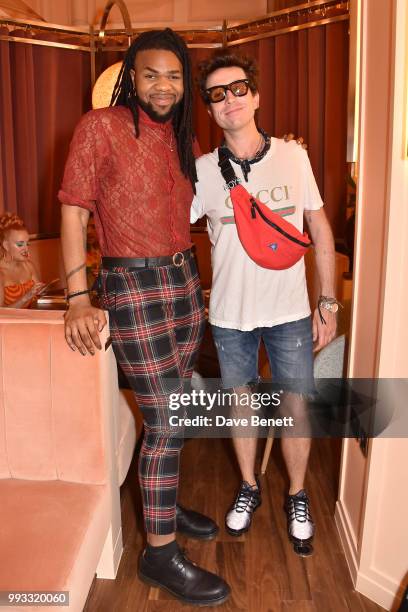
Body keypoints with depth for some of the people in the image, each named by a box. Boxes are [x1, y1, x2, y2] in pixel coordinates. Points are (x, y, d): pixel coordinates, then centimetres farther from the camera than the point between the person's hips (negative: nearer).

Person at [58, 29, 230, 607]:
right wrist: (78, 299, -17)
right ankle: (160, 553, 12)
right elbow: (73, 212, -10)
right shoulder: (100, 127, -7)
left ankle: (164, 503, 37)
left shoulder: (183, 137, 13)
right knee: (167, 420, -5)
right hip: (133, 286, -7)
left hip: (185, 279, 7)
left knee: (174, 408, 16)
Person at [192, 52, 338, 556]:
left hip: (290, 311, 0)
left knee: (295, 408, 9)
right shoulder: (202, 171, -6)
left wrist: (328, 302, -1)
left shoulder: (293, 157, -4)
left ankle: (297, 496, 34)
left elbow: (320, 229, 2)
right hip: (230, 314, 0)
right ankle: (249, 488, 39)